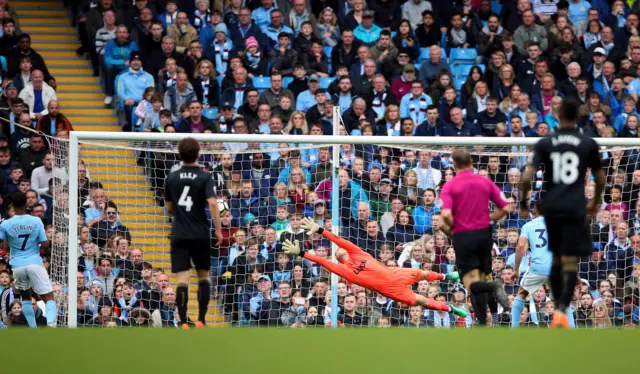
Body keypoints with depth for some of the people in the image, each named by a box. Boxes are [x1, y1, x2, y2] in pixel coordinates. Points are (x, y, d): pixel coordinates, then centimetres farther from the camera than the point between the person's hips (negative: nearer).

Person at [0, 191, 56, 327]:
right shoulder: (36, 221, -5)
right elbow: (45, 244, -4)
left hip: (17, 265, 2)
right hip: (35, 263, -2)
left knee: (26, 297, 24)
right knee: (49, 297, -2)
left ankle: (33, 329, 21)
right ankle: (50, 323, -28)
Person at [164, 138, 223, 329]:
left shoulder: (172, 177, 6)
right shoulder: (204, 177, -4)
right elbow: (212, 203, -16)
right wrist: (218, 230, -10)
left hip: (179, 235, 1)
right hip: (200, 234, -1)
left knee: (182, 280, -3)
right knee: (204, 276, 15)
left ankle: (184, 323, -13)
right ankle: (201, 320, 10)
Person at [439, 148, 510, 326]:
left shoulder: (449, 186, -6)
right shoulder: (485, 181, 4)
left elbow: (446, 214, -19)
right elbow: (504, 208, 1)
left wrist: (450, 227, 1)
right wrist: (489, 219, 14)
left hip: (463, 237, -4)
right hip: (484, 234, 4)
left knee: (472, 284, -3)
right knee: (483, 277, 14)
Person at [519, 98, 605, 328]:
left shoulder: (544, 144, 3)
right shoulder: (589, 144, 2)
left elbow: (526, 177, -6)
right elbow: (600, 179, 12)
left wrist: (523, 203, 8)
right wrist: (596, 202, 30)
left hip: (551, 208, 2)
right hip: (575, 209, -2)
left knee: (557, 258, 20)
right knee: (570, 262, -4)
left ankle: (558, 307, 22)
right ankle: (562, 309, -21)